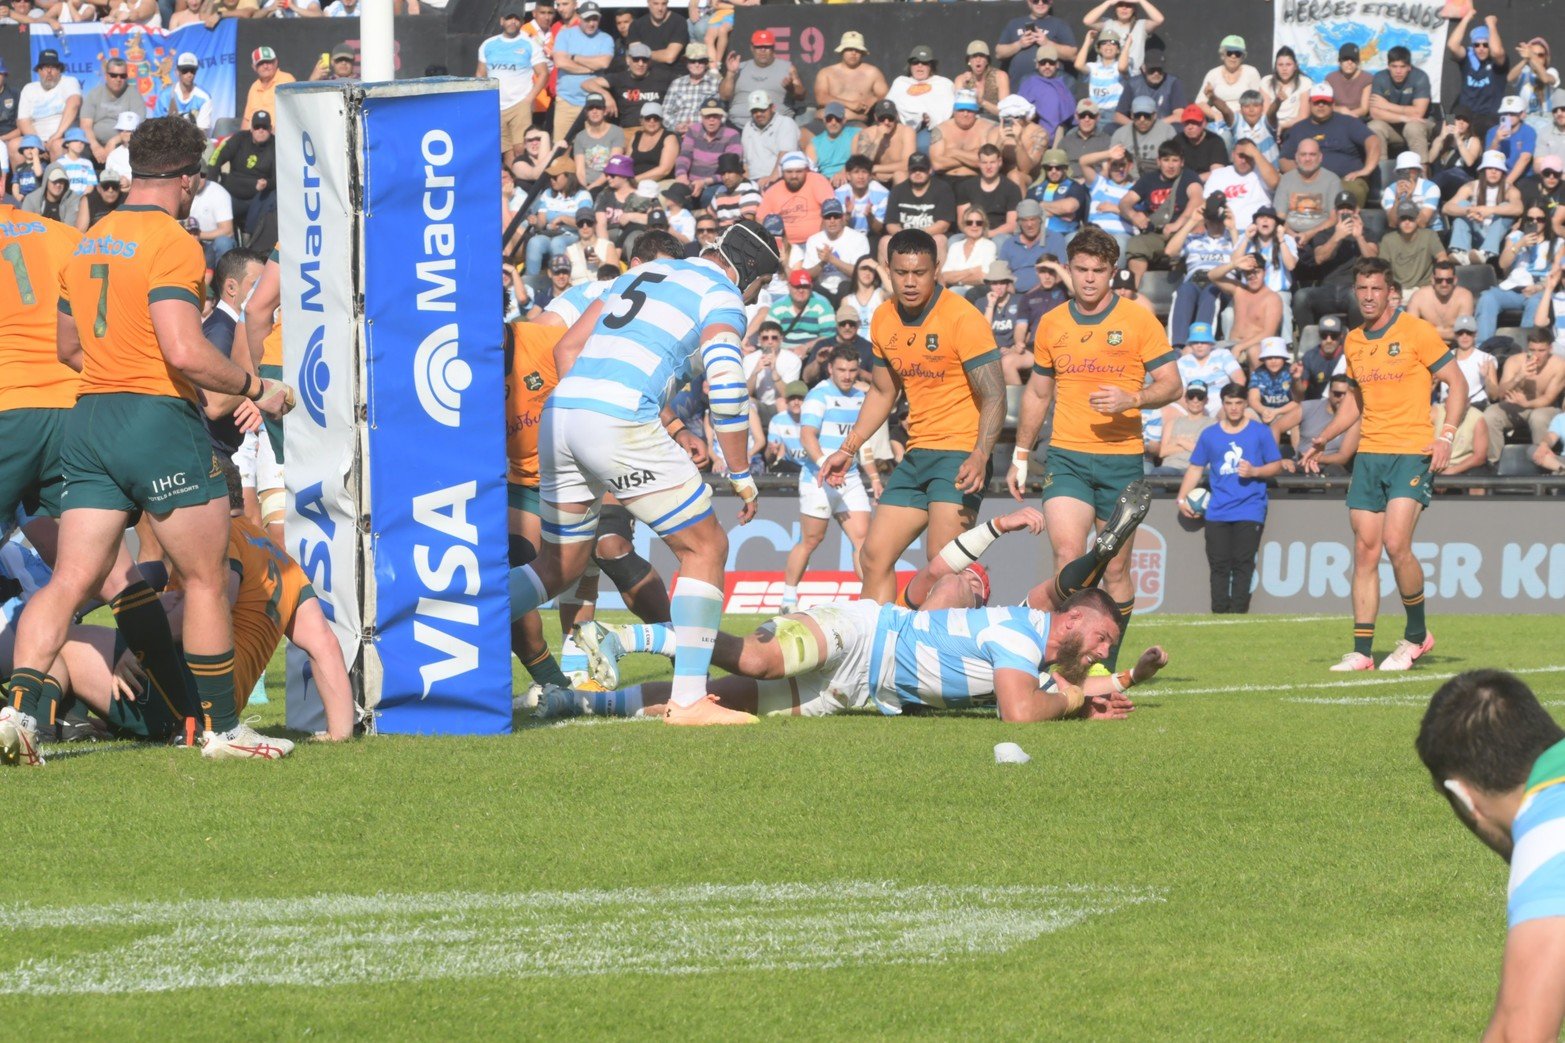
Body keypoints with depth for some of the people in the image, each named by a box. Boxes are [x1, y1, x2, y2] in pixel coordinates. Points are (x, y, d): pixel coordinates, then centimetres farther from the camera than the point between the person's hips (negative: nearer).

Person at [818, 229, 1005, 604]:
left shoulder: (963, 318, -14)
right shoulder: (884, 320, 7)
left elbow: (994, 396, -17)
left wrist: (980, 457, -31)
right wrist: (848, 449, 17)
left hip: (960, 455, -8)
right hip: (916, 456, 8)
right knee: (874, 556, 7)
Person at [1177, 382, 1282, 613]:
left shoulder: (1260, 432, 6)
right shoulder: (1210, 435, 11)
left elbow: (1276, 465, 7)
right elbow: (1195, 468, 15)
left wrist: (1254, 471, -12)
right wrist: (1182, 498, 6)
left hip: (1250, 510, -2)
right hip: (1218, 512, 2)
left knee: (1243, 564, -9)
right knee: (1219, 564, -2)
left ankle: (1237, 613, -8)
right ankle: (1219, 614, 2)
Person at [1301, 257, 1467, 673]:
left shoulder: (1416, 331, -5)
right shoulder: (1354, 342, 13)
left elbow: (1457, 383, -3)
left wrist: (1446, 435, -16)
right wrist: (1322, 440, 18)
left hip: (1412, 452, -6)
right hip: (1369, 453, 6)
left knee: (1395, 543, -17)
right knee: (1365, 550, 2)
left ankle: (1416, 634, 2)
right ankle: (1361, 651, 4)